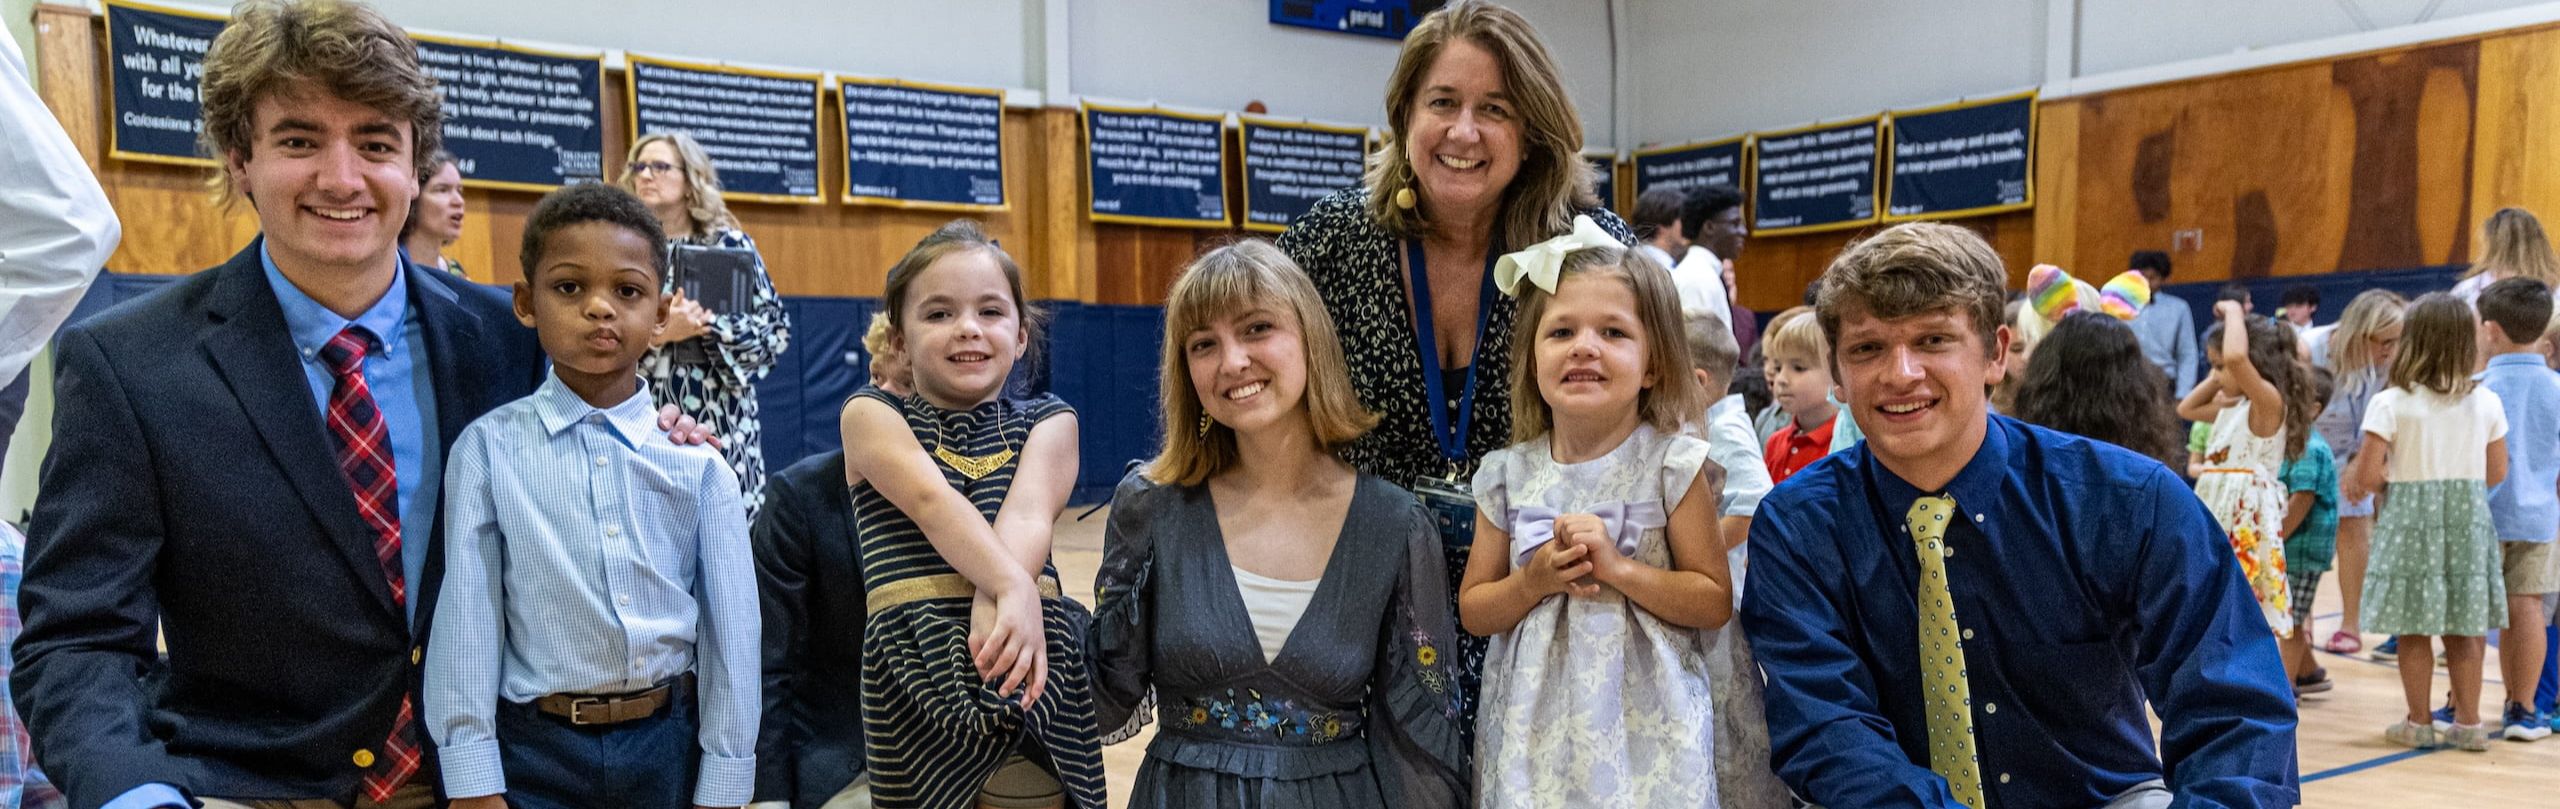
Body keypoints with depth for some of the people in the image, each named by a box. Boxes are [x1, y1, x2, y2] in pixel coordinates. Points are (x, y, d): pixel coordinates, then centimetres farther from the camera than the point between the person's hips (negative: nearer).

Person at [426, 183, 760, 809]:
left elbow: (730, 625, 0)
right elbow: (466, 613, -3)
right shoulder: (490, 448, -3)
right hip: (535, 752, -1)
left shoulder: (697, 459, -1)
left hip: (669, 745, 1)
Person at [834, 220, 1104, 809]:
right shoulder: (871, 415, 6)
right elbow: (931, 498, -15)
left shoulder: (1049, 422, 11)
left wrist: (993, 604, -30)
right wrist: (1011, 587, -32)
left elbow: (1028, 514, -10)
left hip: (1027, 652, 2)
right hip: (916, 661, -1)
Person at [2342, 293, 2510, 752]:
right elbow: (2496, 473, 6)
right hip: (2468, 520, 4)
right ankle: (2468, 723, 19)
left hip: (2411, 521, -3)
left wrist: (2356, 481, 7)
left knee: (2413, 629, 6)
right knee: (2463, 631, 12)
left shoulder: (2390, 404, -12)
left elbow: (2366, 476, -15)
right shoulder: (2486, 403, 0)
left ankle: (2419, 723, 13)